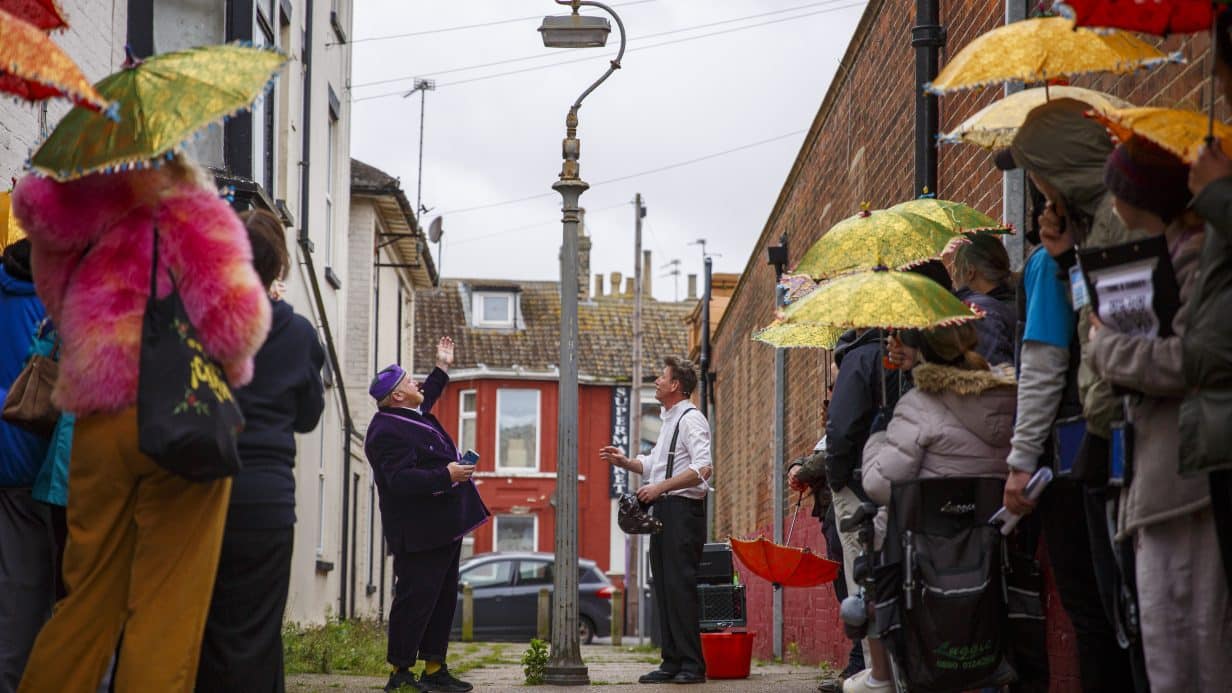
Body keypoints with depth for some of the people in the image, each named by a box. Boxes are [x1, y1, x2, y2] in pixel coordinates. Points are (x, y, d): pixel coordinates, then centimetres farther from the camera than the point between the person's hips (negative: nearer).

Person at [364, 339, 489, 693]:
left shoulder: (410, 415, 12)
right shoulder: (387, 432, -20)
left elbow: (426, 398, 37)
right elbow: (401, 479, -30)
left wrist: (442, 369, 40)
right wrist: (447, 475, -27)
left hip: (442, 528, 11)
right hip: (419, 533, -11)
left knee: (444, 599, 14)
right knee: (415, 600, -6)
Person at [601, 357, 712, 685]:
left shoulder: (690, 420, -10)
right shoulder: (669, 420, 20)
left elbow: (703, 469, -22)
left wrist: (660, 487, -22)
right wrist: (625, 462, 12)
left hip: (683, 510, -10)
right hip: (663, 510, 10)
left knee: (681, 586, -10)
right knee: (663, 587, 9)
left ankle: (692, 665, -8)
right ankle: (672, 662, 13)